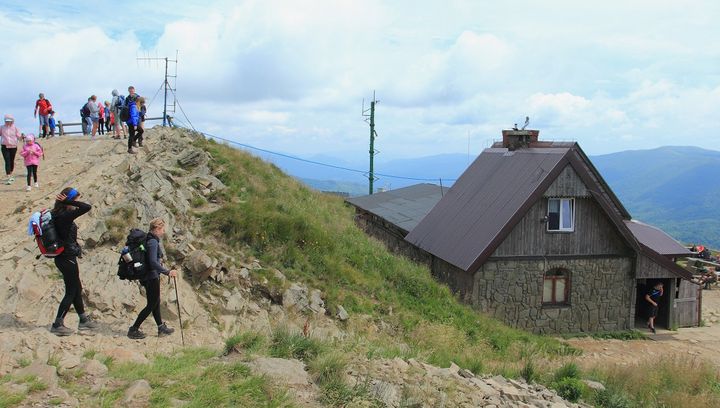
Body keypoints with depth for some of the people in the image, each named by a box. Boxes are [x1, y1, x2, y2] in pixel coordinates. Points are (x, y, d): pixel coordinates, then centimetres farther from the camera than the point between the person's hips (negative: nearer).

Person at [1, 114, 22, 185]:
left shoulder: (15, 128, 2)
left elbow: (19, 137, 1)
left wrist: (22, 136, -18)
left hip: (13, 147, 1)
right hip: (5, 147, -1)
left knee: (12, 161, 14)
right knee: (7, 162, -11)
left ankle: (10, 175, 34)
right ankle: (8, 178, -15)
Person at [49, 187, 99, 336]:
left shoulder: (57, 214, 3)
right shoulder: (65, 216, -24)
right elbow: (87, 207, -31)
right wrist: (69, 201, -22)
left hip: (63, 258, 9)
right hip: (67, 259, -9)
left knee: (77, 289, 19)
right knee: (71, 292, 3)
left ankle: (84, 320, 31)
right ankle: (57, 325, 10)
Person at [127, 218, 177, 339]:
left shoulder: (149, 240, 10)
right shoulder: (153, 242, -20)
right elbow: (153, 262, -29)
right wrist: (167, 272, -32)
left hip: (147, 277, 10)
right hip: (152, 277, -10)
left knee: (156, 302, 17)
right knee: (152, 305, 0)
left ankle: (161, 328, 28)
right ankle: (133, 330, 6)